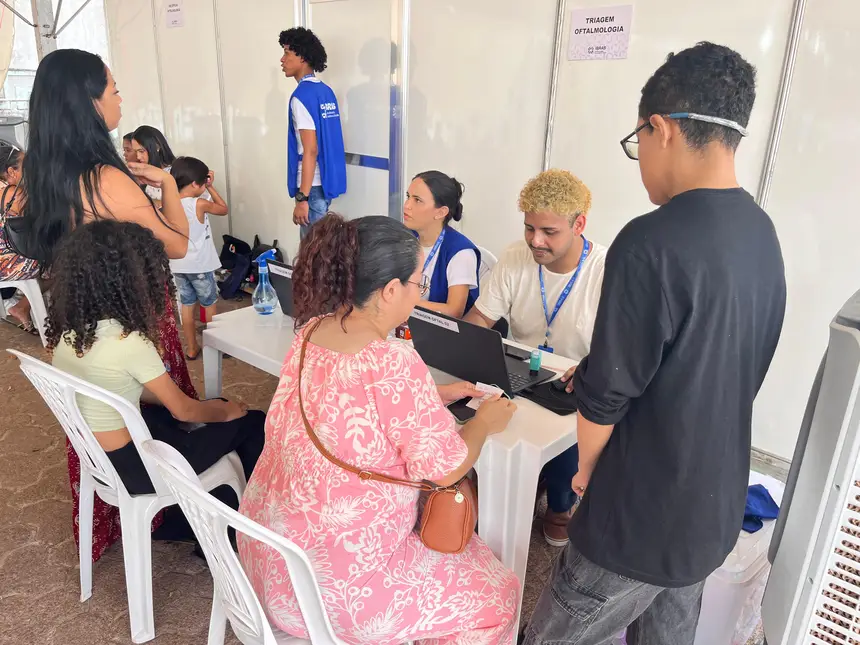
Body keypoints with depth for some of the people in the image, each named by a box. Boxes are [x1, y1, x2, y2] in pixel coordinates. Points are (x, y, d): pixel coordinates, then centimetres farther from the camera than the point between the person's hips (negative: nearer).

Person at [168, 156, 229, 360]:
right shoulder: (199, 204, -18)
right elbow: (223, 209, -2)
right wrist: (211, 187, 2)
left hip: (178, 265, 5)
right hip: (200, 265, -5)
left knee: (187, 306, 14)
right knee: (209, 305, 11)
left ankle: (191, 348, 21)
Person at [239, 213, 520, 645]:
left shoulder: (313, 329, -4)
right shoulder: (394, 363, -29)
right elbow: (446, 469, -17)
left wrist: (434, 397, 11)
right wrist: (484, 421, 1)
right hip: (330, 578, -8)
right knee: (495, 595, 11)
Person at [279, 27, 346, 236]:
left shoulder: (302, 96, -15)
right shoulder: (326, 91, 11)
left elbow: (310, 151, -21)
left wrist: (302, 198, -20)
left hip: (313, 185, -9)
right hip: (327, 181, 9)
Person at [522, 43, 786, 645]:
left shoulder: (653, 244, -27)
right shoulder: (762, 234, 0)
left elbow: (607, 392, -21)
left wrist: (587, 466, -2)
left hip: (642, 517, -8)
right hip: (717, 507, 8)